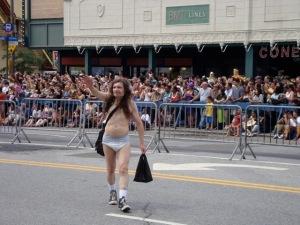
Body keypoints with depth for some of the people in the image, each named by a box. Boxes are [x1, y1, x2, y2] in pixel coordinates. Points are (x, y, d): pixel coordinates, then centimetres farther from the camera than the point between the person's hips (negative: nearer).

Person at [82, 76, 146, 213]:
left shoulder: (130, 103, -2)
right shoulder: (109, 99, 2)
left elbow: (139, 123, 2)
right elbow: (97, 94, -17)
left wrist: (141, 143, 1)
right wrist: (90, 87, -40)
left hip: (123, 141, -3)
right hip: (108, 139, 3)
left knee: (123, 169, -17)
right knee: (110, 170, 16)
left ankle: (122, 199, -21)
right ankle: (112, 192, 38)